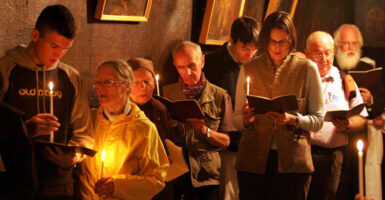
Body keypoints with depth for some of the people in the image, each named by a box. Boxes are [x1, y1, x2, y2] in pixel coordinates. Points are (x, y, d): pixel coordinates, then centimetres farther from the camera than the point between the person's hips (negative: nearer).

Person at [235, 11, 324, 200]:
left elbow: (318, 120, 4)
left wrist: (293, 120, -15)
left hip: (293, 163, -1)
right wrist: (245, 119, -10)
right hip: (253, 161, 1)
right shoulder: (249, 69, 9)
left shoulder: (307, 68, 4)